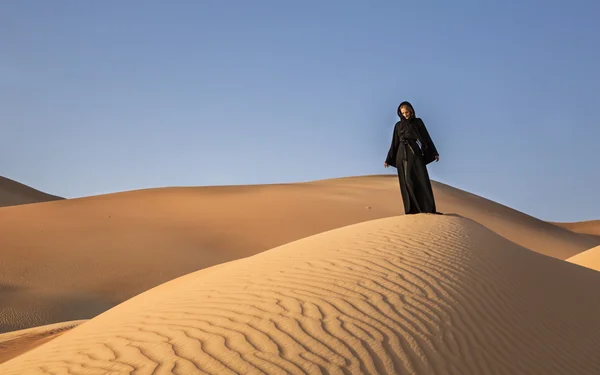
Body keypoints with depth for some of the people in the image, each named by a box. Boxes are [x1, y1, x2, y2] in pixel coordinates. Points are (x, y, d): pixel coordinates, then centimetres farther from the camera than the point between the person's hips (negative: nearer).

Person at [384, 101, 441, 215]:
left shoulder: (418, 122, 8)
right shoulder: (398, 125, 12)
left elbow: (426, 137, 7)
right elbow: (394, 143, 14)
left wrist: (434, 153, 0)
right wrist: (388, 159, 12)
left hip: (415, 152, -1)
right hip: (402, 154, 1)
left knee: (422, 179, -11)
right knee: (406, 181, -5)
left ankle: (429, 209, -13)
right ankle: (411, 209, -5)